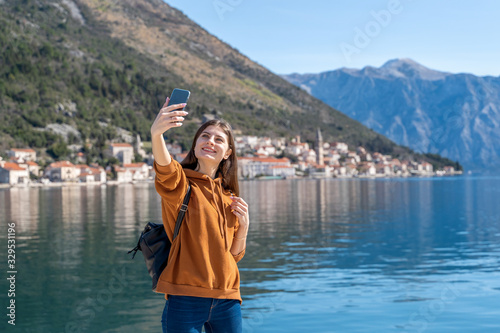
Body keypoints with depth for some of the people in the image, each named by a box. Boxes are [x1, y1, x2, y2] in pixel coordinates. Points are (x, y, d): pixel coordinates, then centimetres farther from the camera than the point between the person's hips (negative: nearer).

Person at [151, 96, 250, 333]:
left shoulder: (229, 198, 15)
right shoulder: (181, 184, -1)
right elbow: (166, 172, -27)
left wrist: (243, 226, -1)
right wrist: (156, 134, -46)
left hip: (227, 300, 5)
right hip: (186, 298, -5)